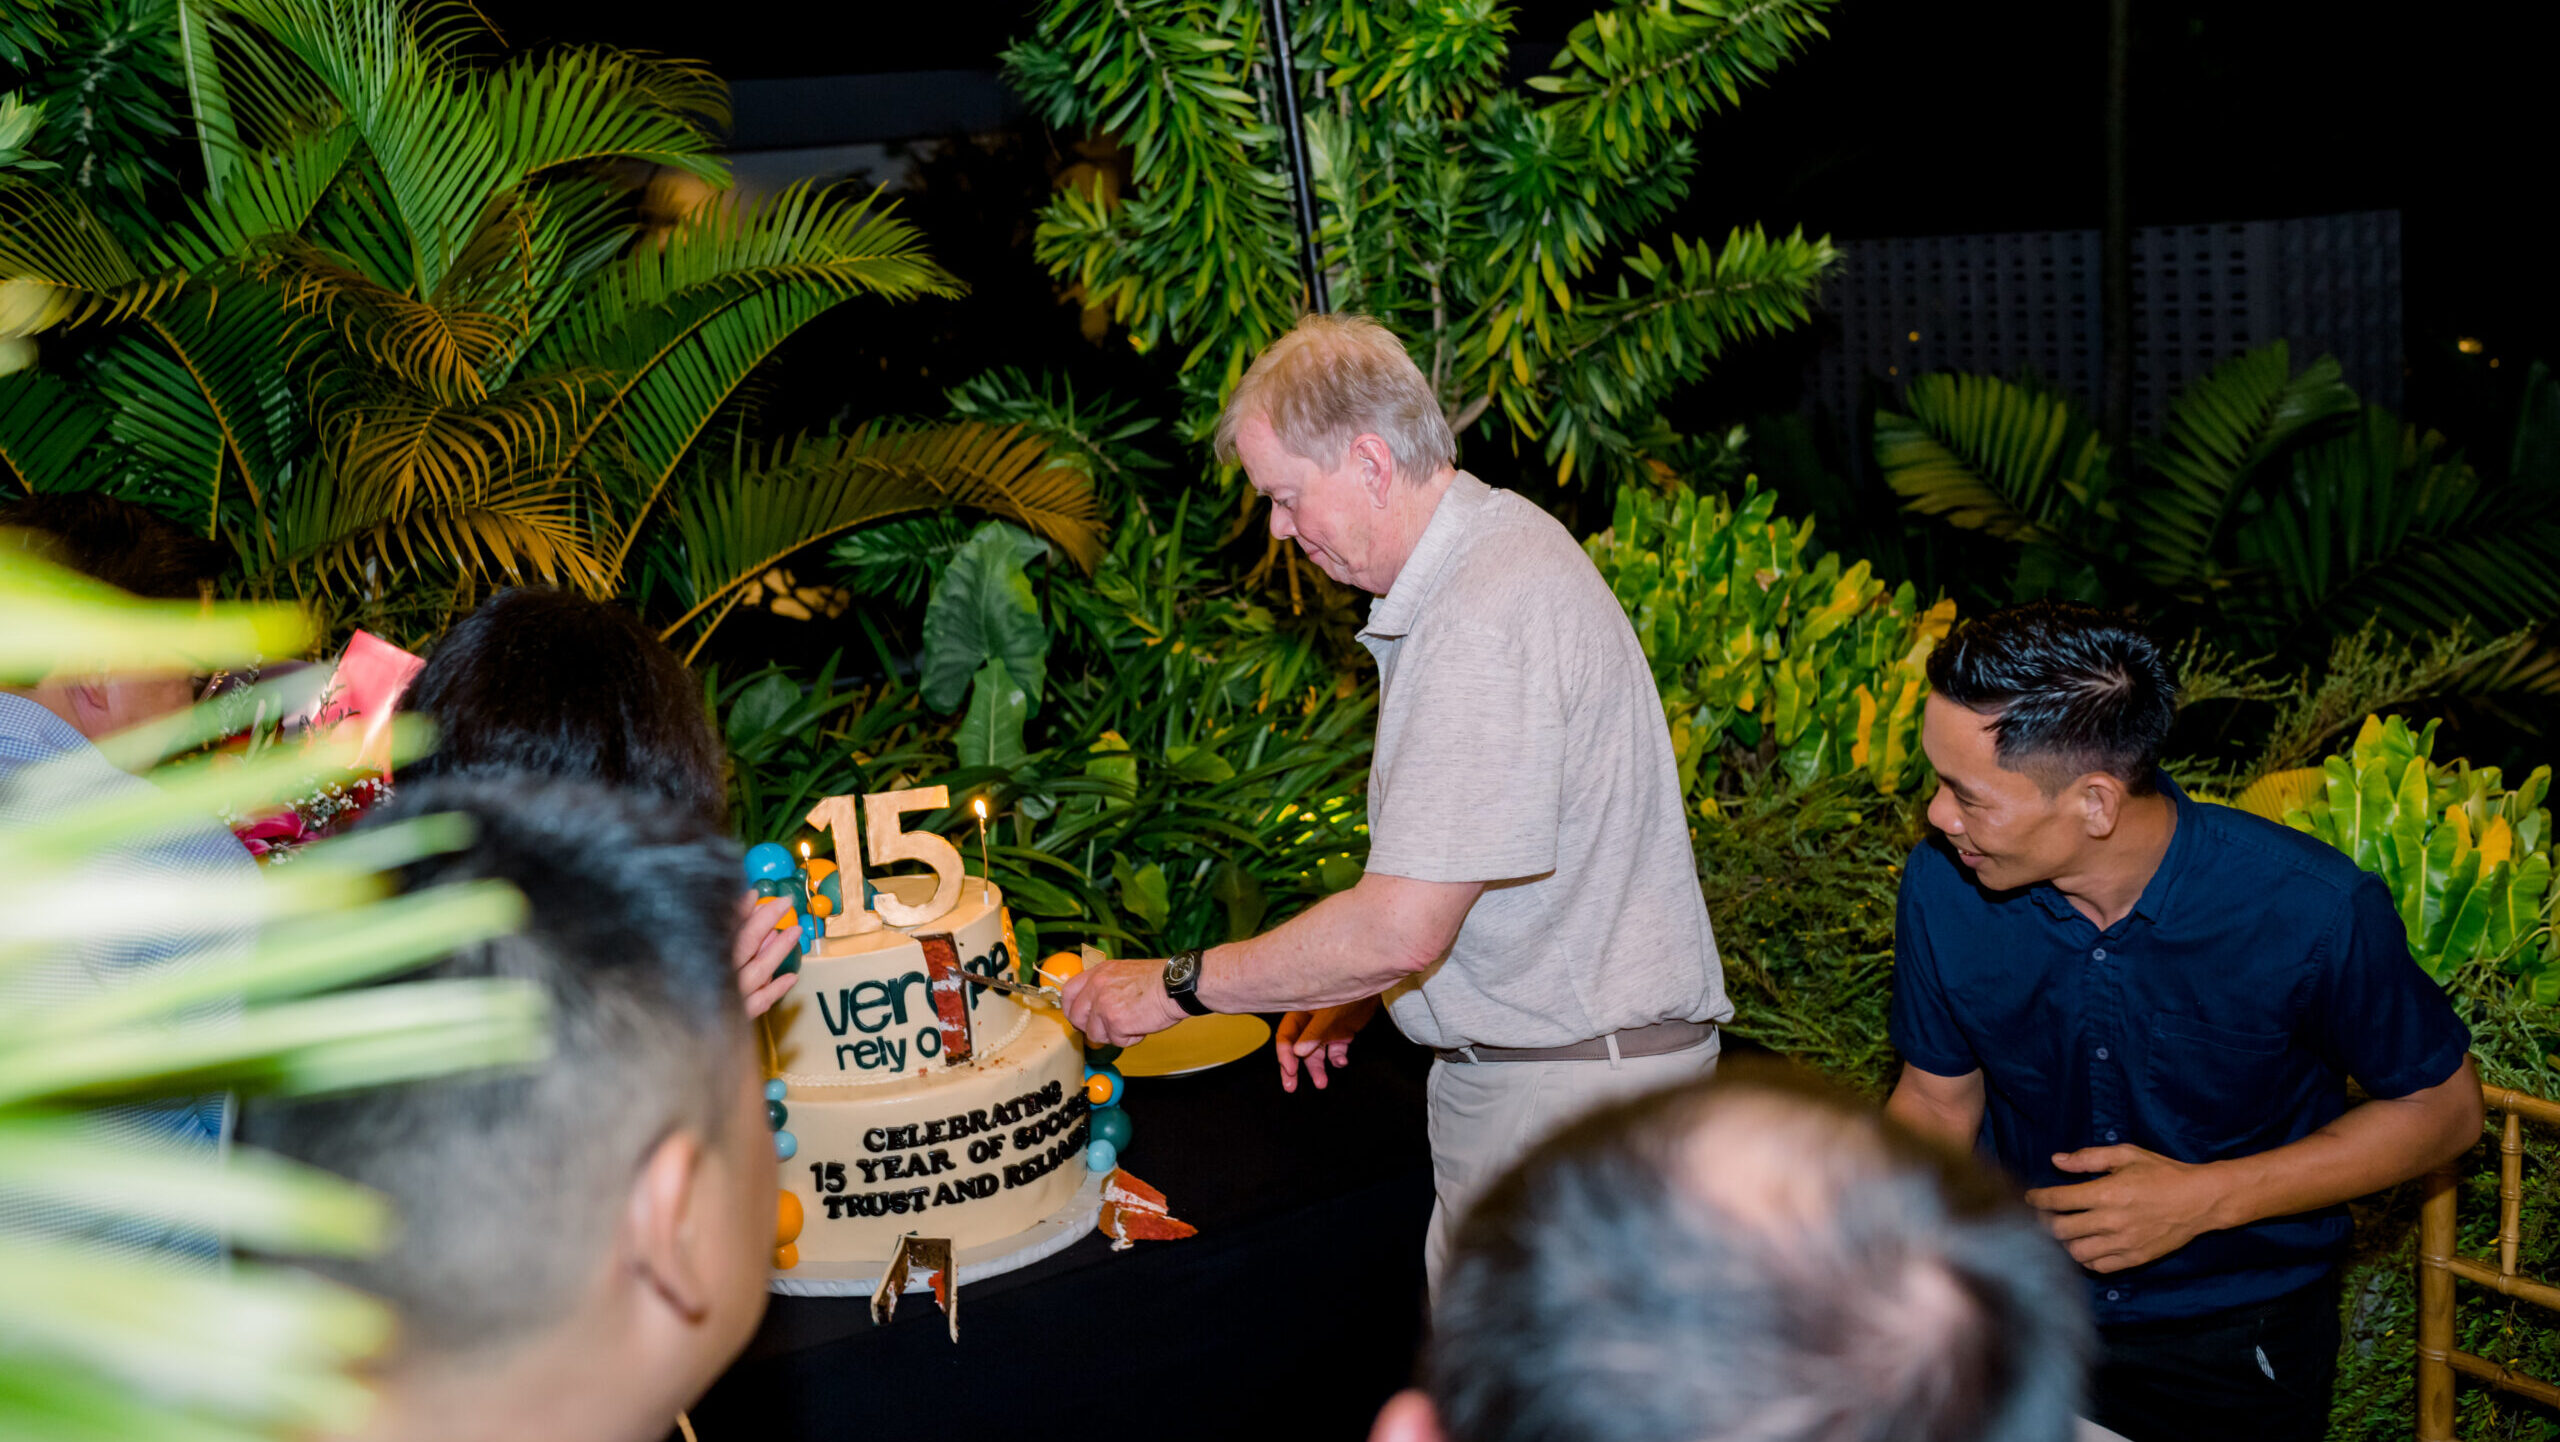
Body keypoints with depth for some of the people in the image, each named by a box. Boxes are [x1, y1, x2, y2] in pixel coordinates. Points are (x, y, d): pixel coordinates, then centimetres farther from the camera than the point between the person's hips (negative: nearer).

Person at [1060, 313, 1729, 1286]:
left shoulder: (1490, 620, -23)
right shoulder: (1488, 546, 11)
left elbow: (1402, 929, -25)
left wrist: (1177, 986, -13)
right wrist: (1360, 986, 15)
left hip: (1572, 1087, -10)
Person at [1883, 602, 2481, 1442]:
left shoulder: (2313, 911, -24)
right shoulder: (1943, 885, -15)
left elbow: (2443, 1107, -8)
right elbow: (1937, 1101, 0)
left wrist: (2205, 1199, -19)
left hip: (2233, 1341, -1)